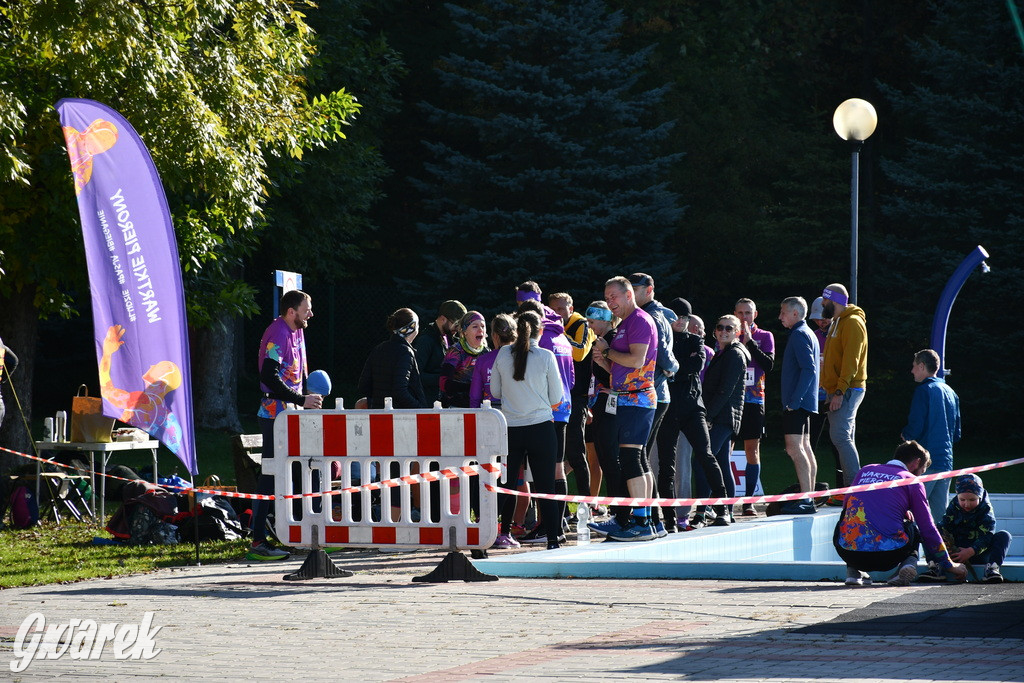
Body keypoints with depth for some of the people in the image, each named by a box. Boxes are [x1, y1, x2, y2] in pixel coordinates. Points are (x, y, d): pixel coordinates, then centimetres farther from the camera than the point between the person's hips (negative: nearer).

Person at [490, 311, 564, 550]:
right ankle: (553, 538, -2)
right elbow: (557, 396, 0)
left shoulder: (503, 354, 0)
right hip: (541, 427, -2)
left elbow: (495, 391, 9)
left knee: (504, 484, 12)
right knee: (545, 485, 0)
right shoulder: (546, 357, -7)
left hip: (511, 429, 2)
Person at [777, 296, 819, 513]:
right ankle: (809, 497, 14)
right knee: (804, 448, 12)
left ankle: (806, 500, -21)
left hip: (797, 403, -11)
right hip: (805, 402, 11)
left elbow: (809, 370, -21)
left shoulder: (800, 335, -12)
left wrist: (794, 400, -23)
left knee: (795, 448, -15)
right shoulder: (808, 334, 20)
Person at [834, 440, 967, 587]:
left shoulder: (865, 471, 20)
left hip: (848, 553, 3)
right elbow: (928, 529, 9)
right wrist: (949, 565, 21)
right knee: (913, 527, 30)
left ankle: (854, 571, 16)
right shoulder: (912, 481, 9)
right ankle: (909, 563, 1)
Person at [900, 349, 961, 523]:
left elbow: (915, 429, -14)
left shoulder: (924, 390, -8)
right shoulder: (951, 392, 15)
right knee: (940, 513, 8)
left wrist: (904, 435, 5)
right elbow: (956, 434, 19)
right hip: (946, 461, 8)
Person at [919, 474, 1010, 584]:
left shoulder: (986, 510, -6)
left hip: (978, 554, -2)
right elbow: (943, 528, -8)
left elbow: (986, 537, -18)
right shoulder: (953, 508, 3)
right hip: (956, 552, 2)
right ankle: (934, 566, -35)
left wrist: (971, 551, -34)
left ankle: (992, 567, -41)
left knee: (1004, 536, -22)